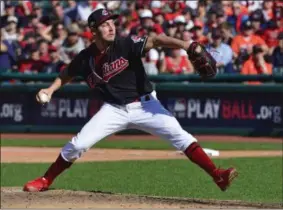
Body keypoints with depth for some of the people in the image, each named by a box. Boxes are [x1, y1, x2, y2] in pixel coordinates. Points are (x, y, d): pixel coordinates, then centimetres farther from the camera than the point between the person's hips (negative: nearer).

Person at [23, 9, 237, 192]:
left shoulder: (126, 44, -16)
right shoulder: (85, 58, -5)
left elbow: (155, 41, -30)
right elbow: (67, 74, 15)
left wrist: (184, 44, -45)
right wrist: (50, 89, 0)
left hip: (144, 105, -2)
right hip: (114, 110, 2)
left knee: (178, 135, -18)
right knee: (78, 144, -6)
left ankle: (217, 175, -22)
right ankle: (45, 181, 14)